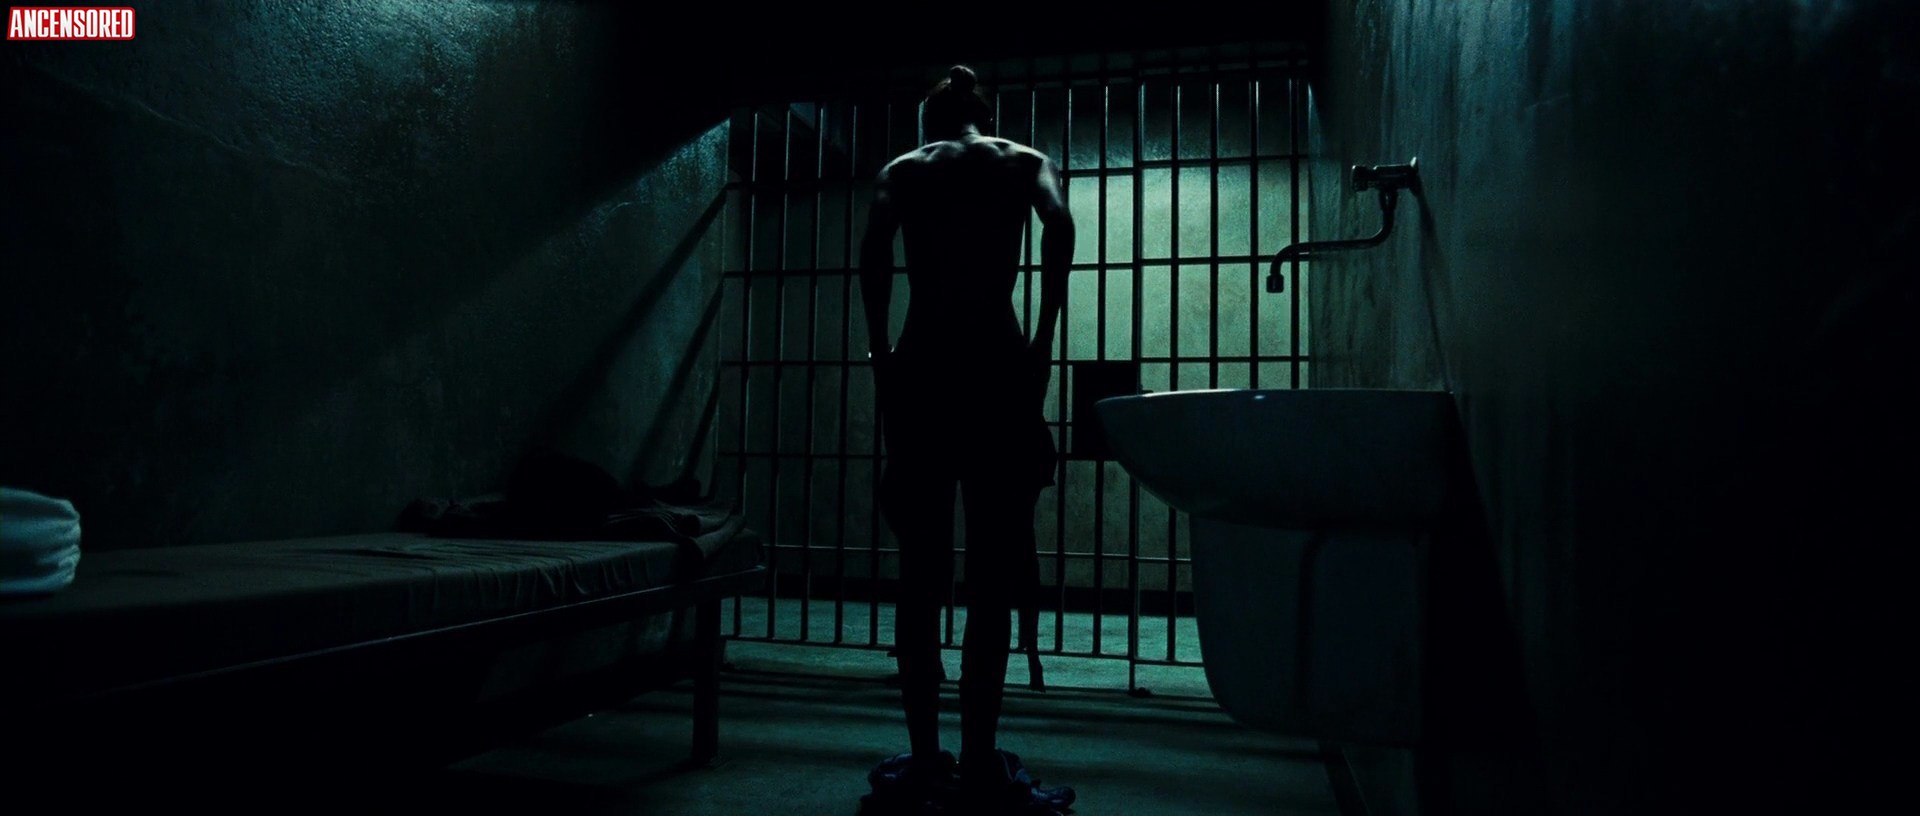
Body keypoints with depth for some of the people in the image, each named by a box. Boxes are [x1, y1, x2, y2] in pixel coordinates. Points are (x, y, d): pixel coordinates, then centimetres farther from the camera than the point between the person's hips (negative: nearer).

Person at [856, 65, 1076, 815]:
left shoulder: (901, 170, 15)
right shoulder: (1024, 161, 13)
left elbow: (875, 247, -5)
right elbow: (1059, 226, -9)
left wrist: (880, 353, -1)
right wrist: (1043, 341, -6)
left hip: (920, 368, 2)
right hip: (995, 366, -1)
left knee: (921, 575, 7)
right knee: (991, 579, 1)